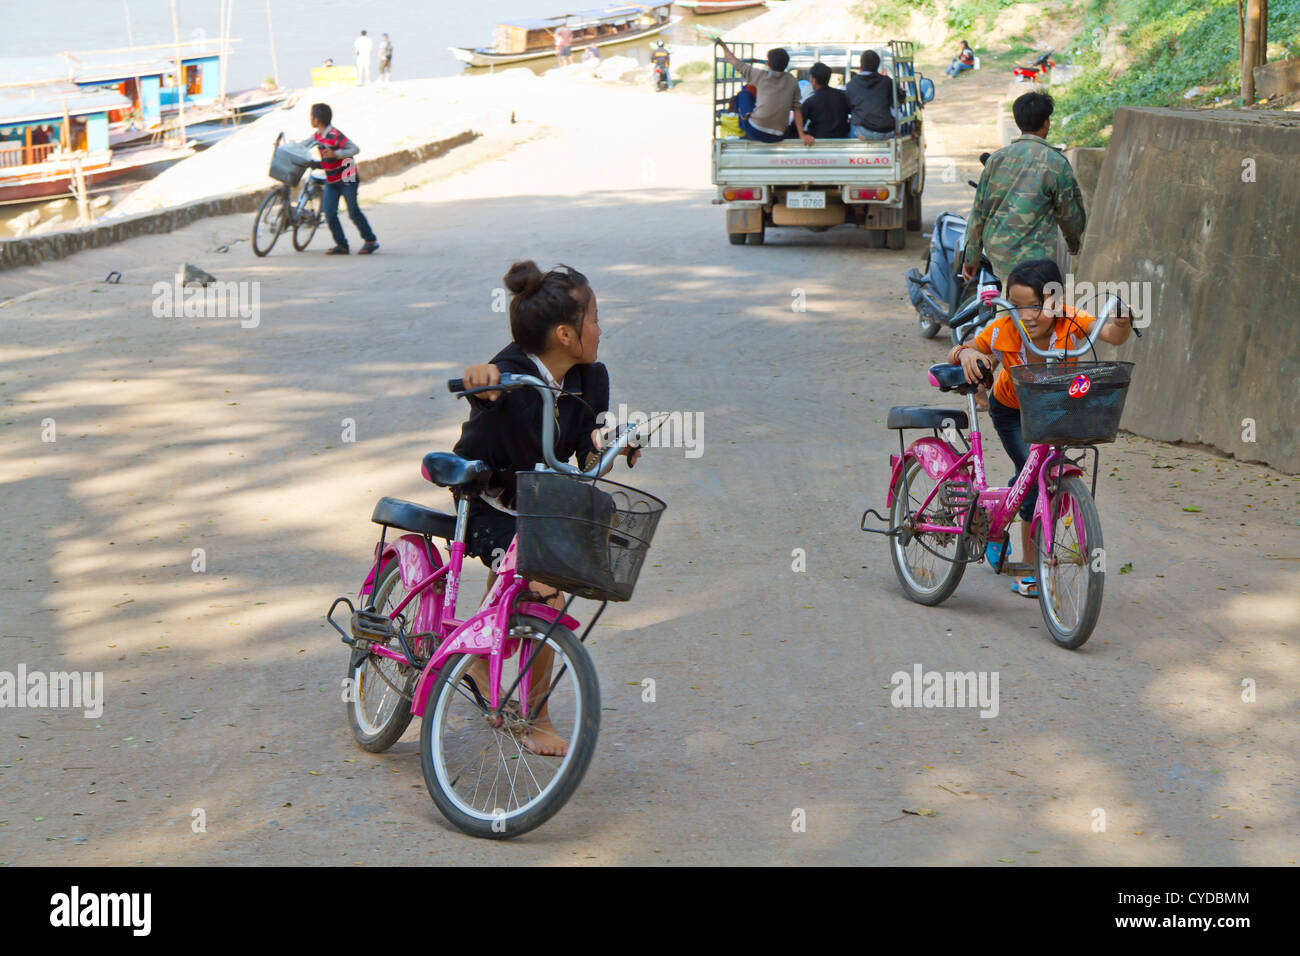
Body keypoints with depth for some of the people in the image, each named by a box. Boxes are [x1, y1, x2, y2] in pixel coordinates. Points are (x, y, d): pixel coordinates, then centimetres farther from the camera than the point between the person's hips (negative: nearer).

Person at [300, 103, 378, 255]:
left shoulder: (335, 135, -23)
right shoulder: (318, 135, 3)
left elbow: (355, 149, -27)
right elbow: (305, 143, 23)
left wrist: (336, 154, -37)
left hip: (347, 179, -8)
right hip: (331, 180, 8)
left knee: (353, 212, -4)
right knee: (329, 213, -2)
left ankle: (371, 241, 12)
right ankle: (341, 245, 4)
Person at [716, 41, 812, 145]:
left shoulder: (760, 75, 0)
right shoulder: (792, 81, 6)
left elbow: (734, 61, 11)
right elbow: (797, 108, 4)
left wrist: (723, 46, 28)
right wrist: (802, 135, 5)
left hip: (756, 132, -3)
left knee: (744, 93, 18)